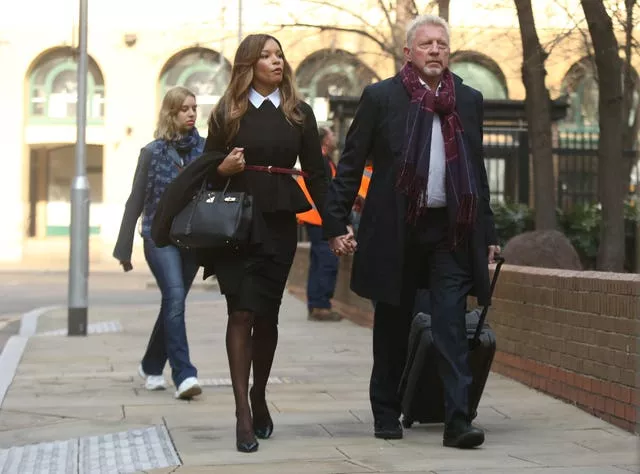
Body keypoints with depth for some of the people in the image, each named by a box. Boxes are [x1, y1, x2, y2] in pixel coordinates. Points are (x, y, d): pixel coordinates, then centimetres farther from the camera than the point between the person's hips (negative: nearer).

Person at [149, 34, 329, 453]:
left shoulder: (299, 113, 7)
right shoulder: (227, 114, 4)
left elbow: (316, 171, 6)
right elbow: (206, 168, 8)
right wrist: (224, 168, -15)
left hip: (279, 222, 2)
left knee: (266, 315, 7)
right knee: (241, 313, -9)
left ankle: (259, 397, 26)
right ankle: (243, 413, -11)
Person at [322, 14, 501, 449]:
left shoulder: (469, 100, 9)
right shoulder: (381, 97, 0)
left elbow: (477, 170, 14)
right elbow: (351, 165, 1)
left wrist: (487, 232, 12)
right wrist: (337, 224, -5)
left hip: (451, 230, 1)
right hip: (396, 230, -1)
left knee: (452, 324, -7)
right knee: (392, 327, 9)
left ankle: (458, 420, -10)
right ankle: (386, 414, 22)